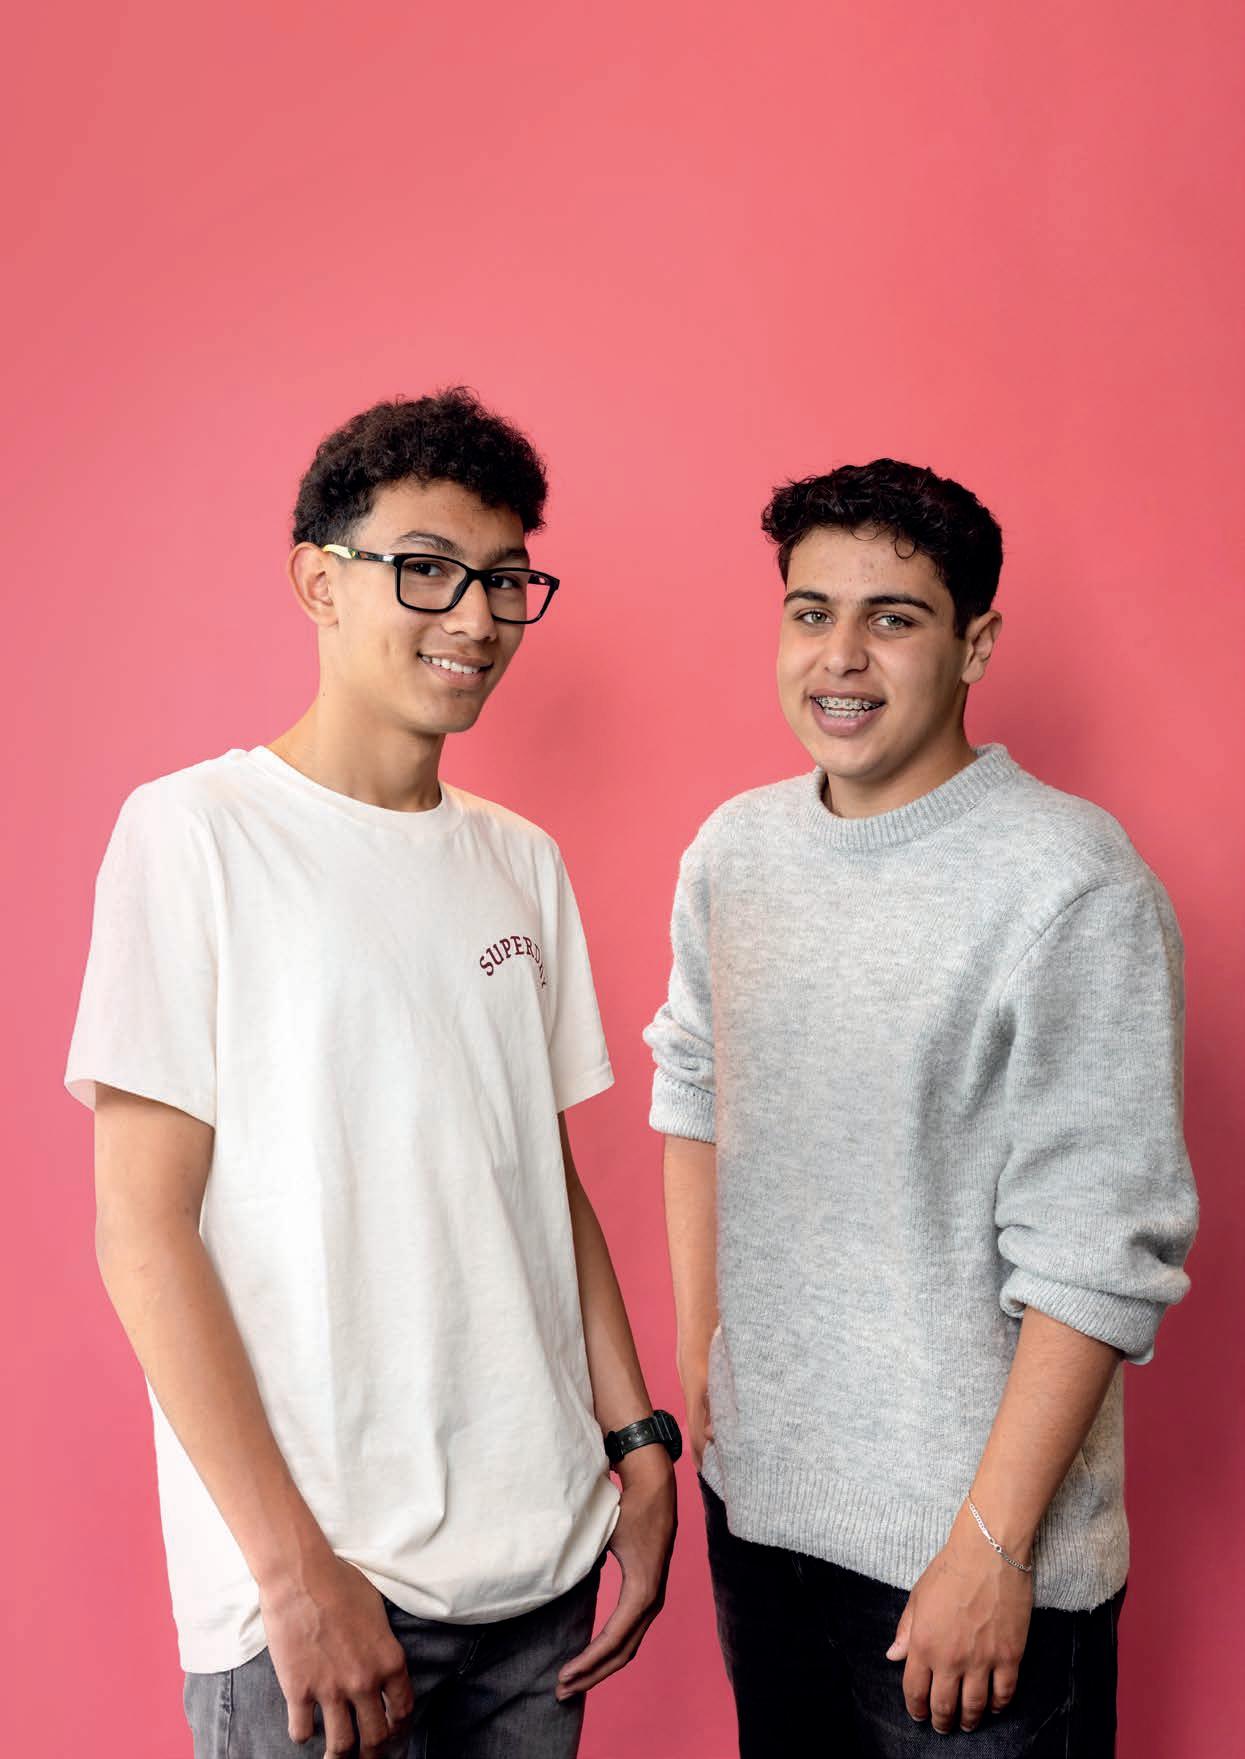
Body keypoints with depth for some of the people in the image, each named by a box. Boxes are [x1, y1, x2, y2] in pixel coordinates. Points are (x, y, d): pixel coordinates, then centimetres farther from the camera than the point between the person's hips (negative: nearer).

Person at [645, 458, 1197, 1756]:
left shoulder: (1072, 883, -18)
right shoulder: (734, 846, 0)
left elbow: (1100, 1254, -18)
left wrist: (994, 1546, -15)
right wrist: (697, 1354, 11)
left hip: (968, 1542, -5)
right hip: (756, 1497, 6)